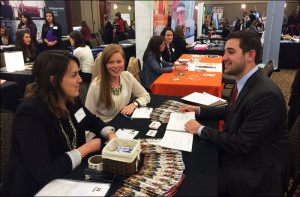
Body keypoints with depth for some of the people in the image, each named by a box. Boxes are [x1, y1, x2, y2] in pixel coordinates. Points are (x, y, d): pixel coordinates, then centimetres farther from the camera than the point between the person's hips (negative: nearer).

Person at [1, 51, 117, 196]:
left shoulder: (70, 98, -4)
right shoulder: (30, 113, -26)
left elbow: (92, 120, 13)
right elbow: (44, 172, -29)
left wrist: (110, 134, -6)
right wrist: (86, 148, -19)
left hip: (69, 174, 7)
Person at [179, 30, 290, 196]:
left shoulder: (267, 95, -29)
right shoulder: (245, 82, -1)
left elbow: (241, 144, -26)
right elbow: (231, 111, 15)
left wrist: (201, 130, -16)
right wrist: (198, 110, 4)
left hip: (257, 174, -8)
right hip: (236, 151, 8)